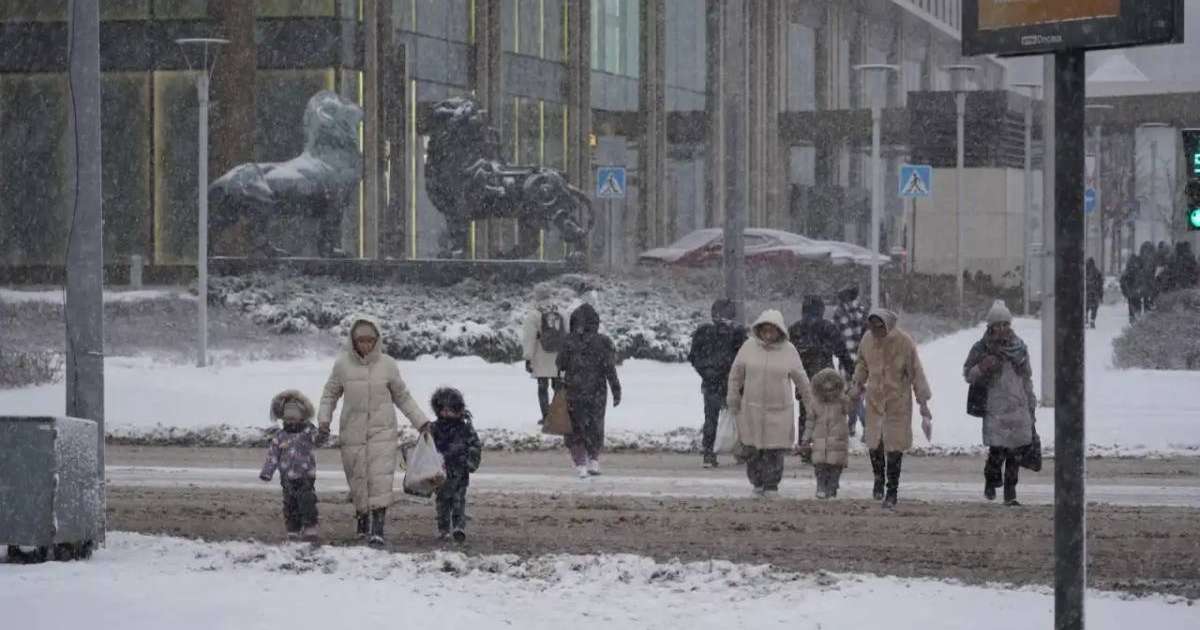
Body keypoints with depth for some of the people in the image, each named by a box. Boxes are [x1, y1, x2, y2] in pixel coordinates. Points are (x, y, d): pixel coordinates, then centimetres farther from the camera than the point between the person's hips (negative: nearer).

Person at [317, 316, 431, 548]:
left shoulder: (387, 364, -1)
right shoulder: (342, 364, -1)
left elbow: (402, 397, 11)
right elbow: (330, 394, 11)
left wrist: (421, 422, 9)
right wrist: (324, 421, -1)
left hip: (382, 432, -1)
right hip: (353, 432, 1)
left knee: (380, 480, -12)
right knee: (358, 480, 5)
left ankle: (377, 531, -14)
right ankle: (363, 524, 24)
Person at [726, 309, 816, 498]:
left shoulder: (788, 350, -3)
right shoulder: (749, 347, -3)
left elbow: (801, 379, 6)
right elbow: (736, 373, 7)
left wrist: (811, 404, 12)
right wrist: (733, 398, 10)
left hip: (779, 409, -1)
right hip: (752, 408, 1)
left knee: (775, 450, -3)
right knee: (752, 448, 4)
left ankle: (771, 485, 8)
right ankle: (757, 482, 19)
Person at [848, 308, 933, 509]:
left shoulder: (904, 342, -12)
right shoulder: (867, 340, 0)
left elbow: (916, 372, -7)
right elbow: (862, 364, 21)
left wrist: (923, 402, -7)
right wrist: (858, 384, 8)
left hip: (898, 401, -3)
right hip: (875, 400, 3)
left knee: (894, 447, -3)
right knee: (874, 444, -3)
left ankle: (892, 492, 7)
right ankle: (879, 478, 25)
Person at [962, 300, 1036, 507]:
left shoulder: (1020, 347, 11)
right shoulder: (981, 348, 1)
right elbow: (967, 374, 7)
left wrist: (1031, 407, 17)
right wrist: (982, 368, -15)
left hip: (1018, 407, 3)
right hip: (995, 408, -3)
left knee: (1015, 451, 1)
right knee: (997, 450, -13)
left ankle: (1010, 493, 11)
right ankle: (991, 482, 15)